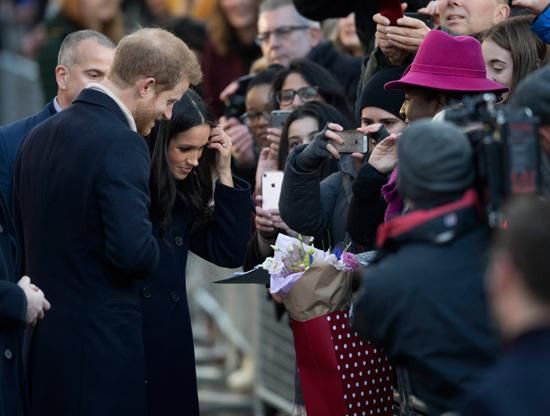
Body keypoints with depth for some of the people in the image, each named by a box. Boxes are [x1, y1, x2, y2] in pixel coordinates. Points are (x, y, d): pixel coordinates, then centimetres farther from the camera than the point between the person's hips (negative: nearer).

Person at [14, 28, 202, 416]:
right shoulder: (121, 144, -18)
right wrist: (153, 252, -3)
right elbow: (134, 251, -24)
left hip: (42, 333, 8)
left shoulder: (39, 136, 8)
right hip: (102, 342, -8)